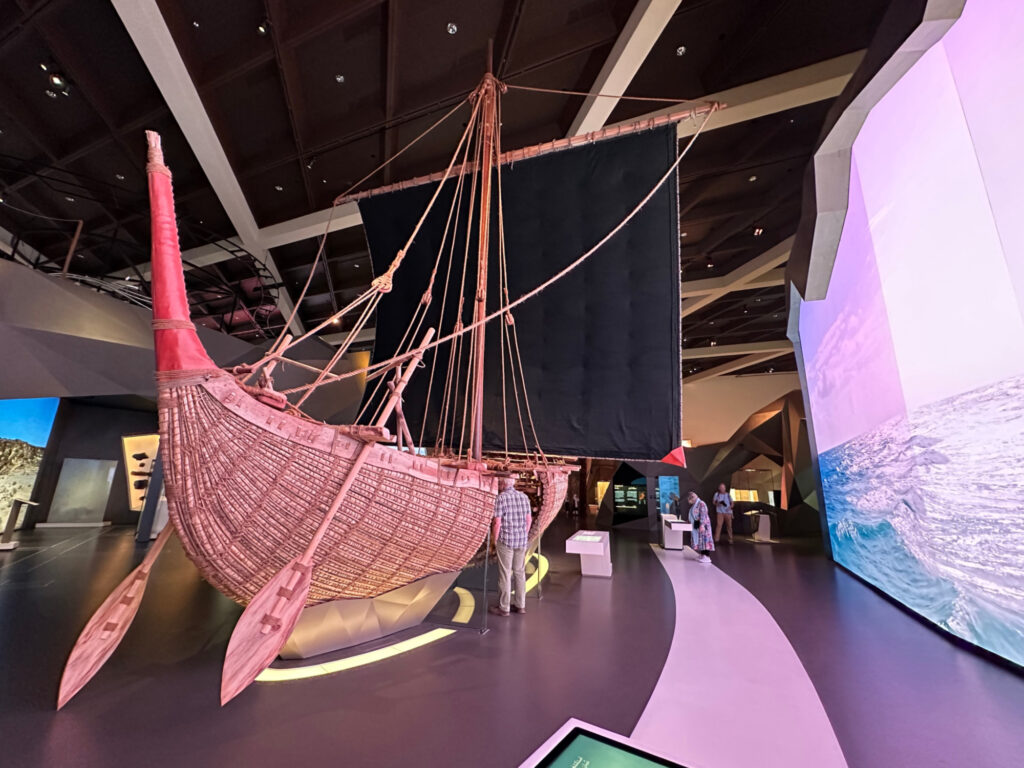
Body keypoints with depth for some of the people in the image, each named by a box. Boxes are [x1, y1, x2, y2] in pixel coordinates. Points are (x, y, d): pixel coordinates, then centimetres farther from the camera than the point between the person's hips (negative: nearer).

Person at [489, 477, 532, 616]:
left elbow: (497, 522, -16)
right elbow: (529, 519, 5)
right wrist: (524, 537, 15)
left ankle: (503, 608, 14)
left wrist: (495, 540, -3)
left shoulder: (501, 497, -14)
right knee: (519, 572, 15)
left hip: (505, 540, -6)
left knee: (504, 574, 4)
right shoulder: (524, 496, 2)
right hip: (521, 541, 6)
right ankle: (520, 605, 22)